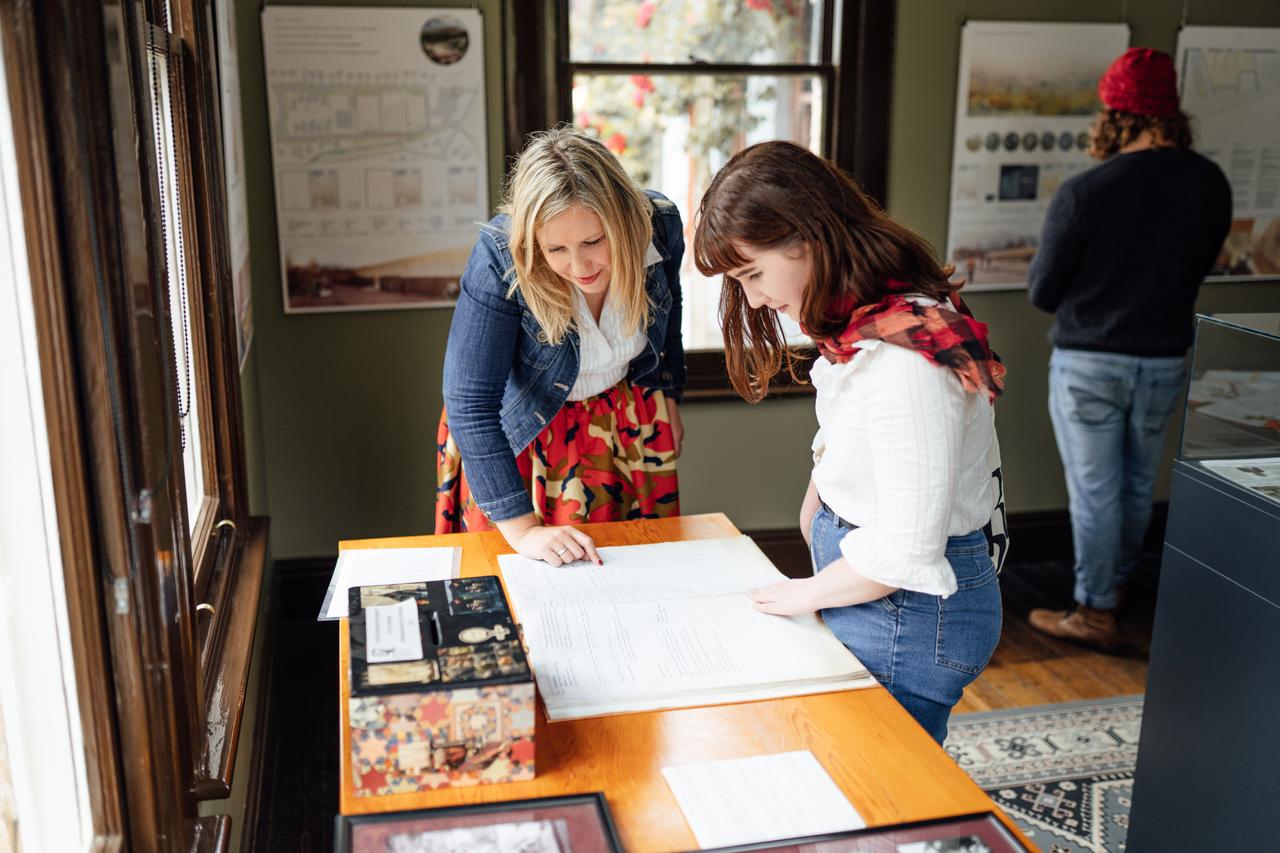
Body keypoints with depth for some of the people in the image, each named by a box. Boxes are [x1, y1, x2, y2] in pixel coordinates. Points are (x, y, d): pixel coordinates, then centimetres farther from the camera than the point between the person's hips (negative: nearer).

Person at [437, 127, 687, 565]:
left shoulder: (659, 224, -22)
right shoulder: (499, 259, -34)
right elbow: (469, 405, -32)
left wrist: (669, 401, 14)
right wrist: (523, 530, -35)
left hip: (629, 420, 3)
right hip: (518, 433, -3)